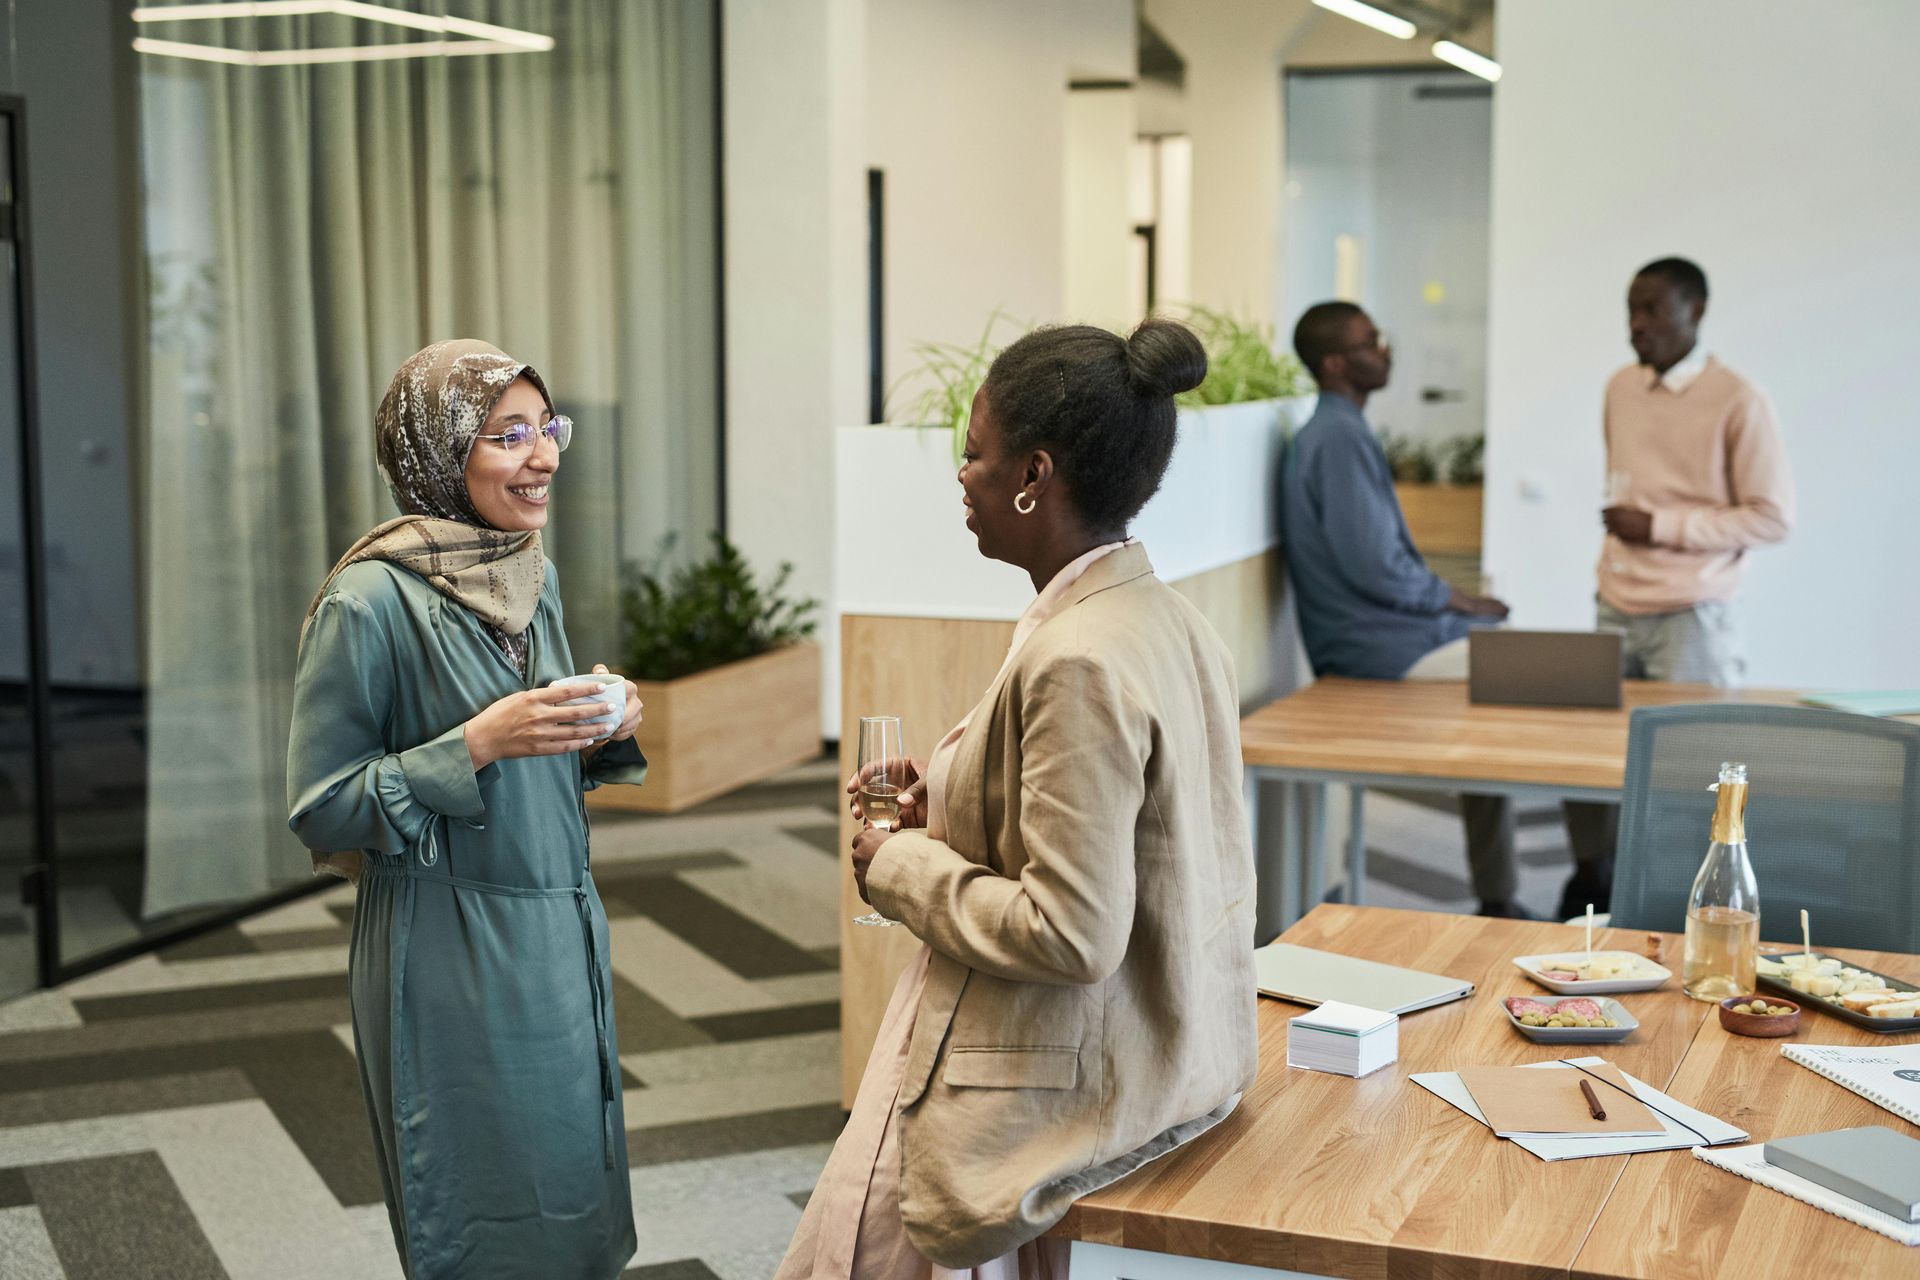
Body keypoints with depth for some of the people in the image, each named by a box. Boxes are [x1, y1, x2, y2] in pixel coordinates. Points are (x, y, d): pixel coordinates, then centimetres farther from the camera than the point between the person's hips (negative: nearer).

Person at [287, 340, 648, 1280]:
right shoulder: (371, 601, -17)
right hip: (451, 962, -7)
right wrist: (478, 744, -23)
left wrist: (595, 737, -3)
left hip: (562, 941, 7)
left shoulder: (534, 577, 6)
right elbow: (320, 811, -14)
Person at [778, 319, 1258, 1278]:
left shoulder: (1076, 665, -25)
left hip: (1068, 1087, -9)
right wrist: (953, 792, 8)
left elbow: (1070, 935, -27)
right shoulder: (1175, 624, 4)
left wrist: (904, 865, -12)